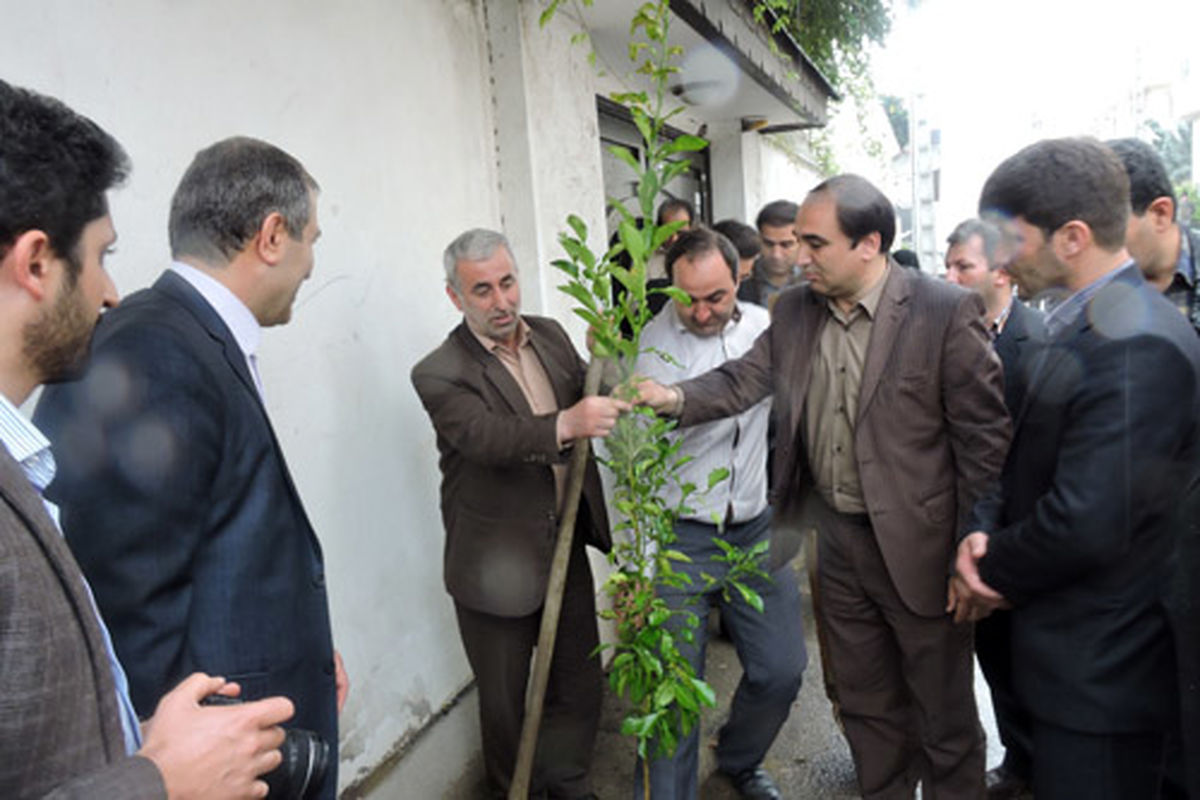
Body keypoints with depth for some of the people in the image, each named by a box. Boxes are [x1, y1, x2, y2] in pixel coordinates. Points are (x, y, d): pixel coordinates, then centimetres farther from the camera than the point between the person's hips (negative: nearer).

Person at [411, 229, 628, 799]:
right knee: (504, 703, 15)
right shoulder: (440, 373, -16)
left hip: (567, 548, 5)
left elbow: (588, 404, 13)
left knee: (581, 686, 18)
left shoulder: (550, 334, 3)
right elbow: (487, 436, -34)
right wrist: (566, 425, -50)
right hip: (499, 567, -5)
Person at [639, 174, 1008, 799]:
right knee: (864, 702, 23)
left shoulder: (946, 312, -15)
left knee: (943, 712, 16)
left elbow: (985, 437, -14)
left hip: (918, 547, -5)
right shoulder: (794, 311, 1)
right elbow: (745, 378, 0)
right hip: (837, 539, 5)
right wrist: (678, 397, -20)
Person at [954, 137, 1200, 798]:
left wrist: (994, 569, -11)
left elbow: (1087, 525, -28)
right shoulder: (1082, 323, 7)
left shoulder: (1136, 346, -25)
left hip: (1100, 670, -8)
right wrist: (981, 532, -8)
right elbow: (1027, 458, 10)